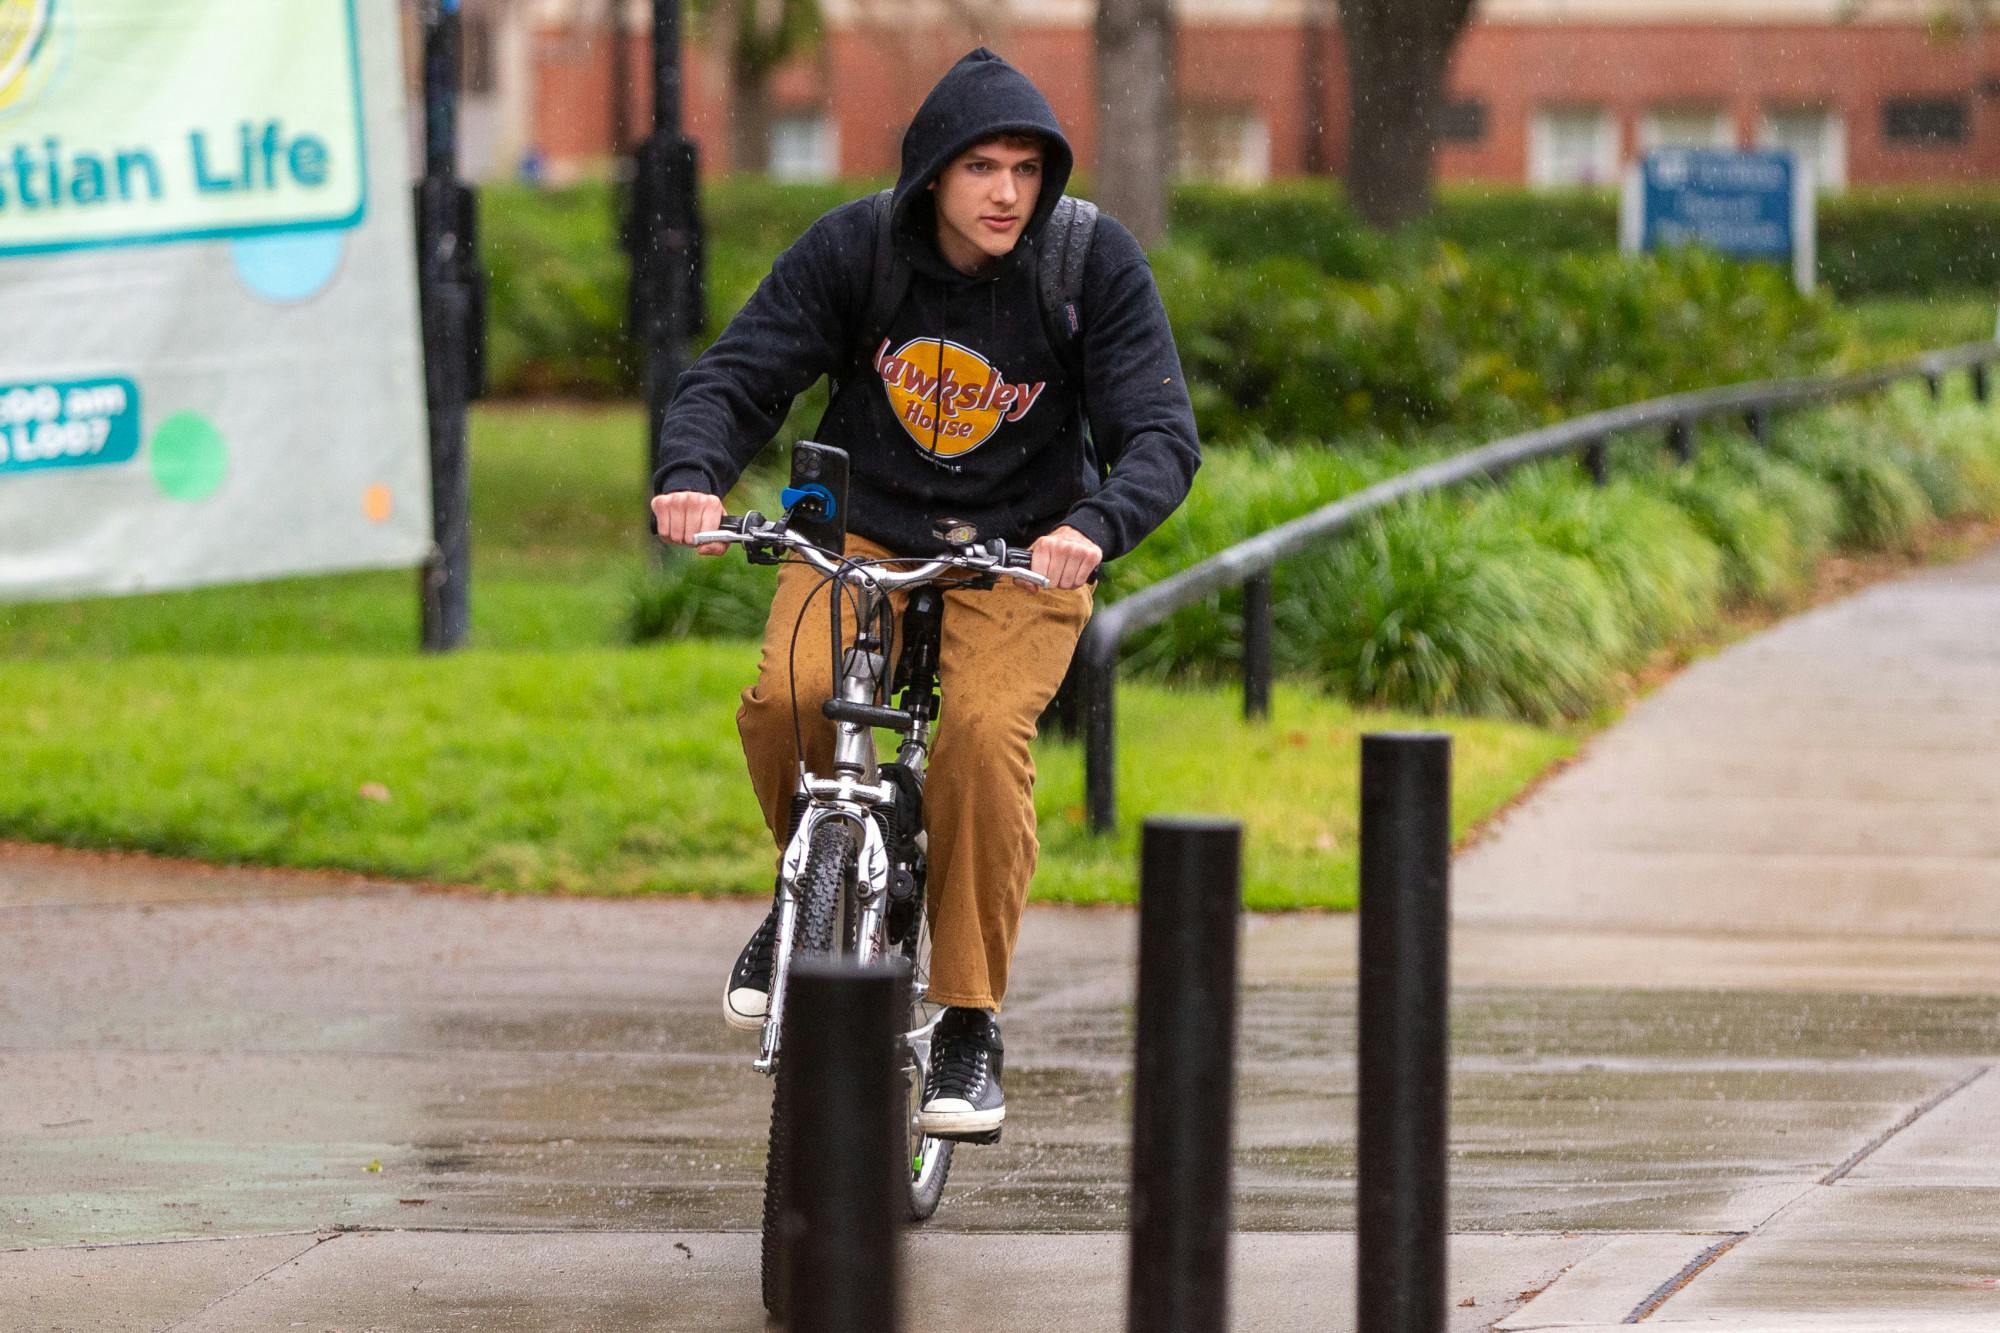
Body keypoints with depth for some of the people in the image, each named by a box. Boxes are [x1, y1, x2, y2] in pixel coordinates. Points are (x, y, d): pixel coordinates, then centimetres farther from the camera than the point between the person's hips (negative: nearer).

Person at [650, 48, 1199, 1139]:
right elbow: (736, 377, -9)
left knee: (984, 732, -29)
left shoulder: (1095, 264, -13)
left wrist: (1096, 528, -38)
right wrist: (692, 475, -31)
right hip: (860, 536, 1)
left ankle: (970, 1026, -16)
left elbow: (1162, 434, -17)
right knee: (786, 698, -28)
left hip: (1022, 558, -1)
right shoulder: (853, 250, -10)